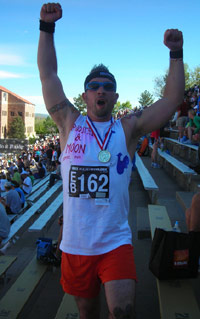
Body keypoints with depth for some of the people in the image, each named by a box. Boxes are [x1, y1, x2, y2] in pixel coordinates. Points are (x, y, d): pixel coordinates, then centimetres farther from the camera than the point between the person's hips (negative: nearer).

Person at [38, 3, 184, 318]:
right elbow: (48, 74, 2)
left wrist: (176, 53, -5)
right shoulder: (70, 123, 3)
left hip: (115, 242, -1)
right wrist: (47, 27, -2)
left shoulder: (128, 128, 2)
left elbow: (173, 99, -1)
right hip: (75, 245, 2)